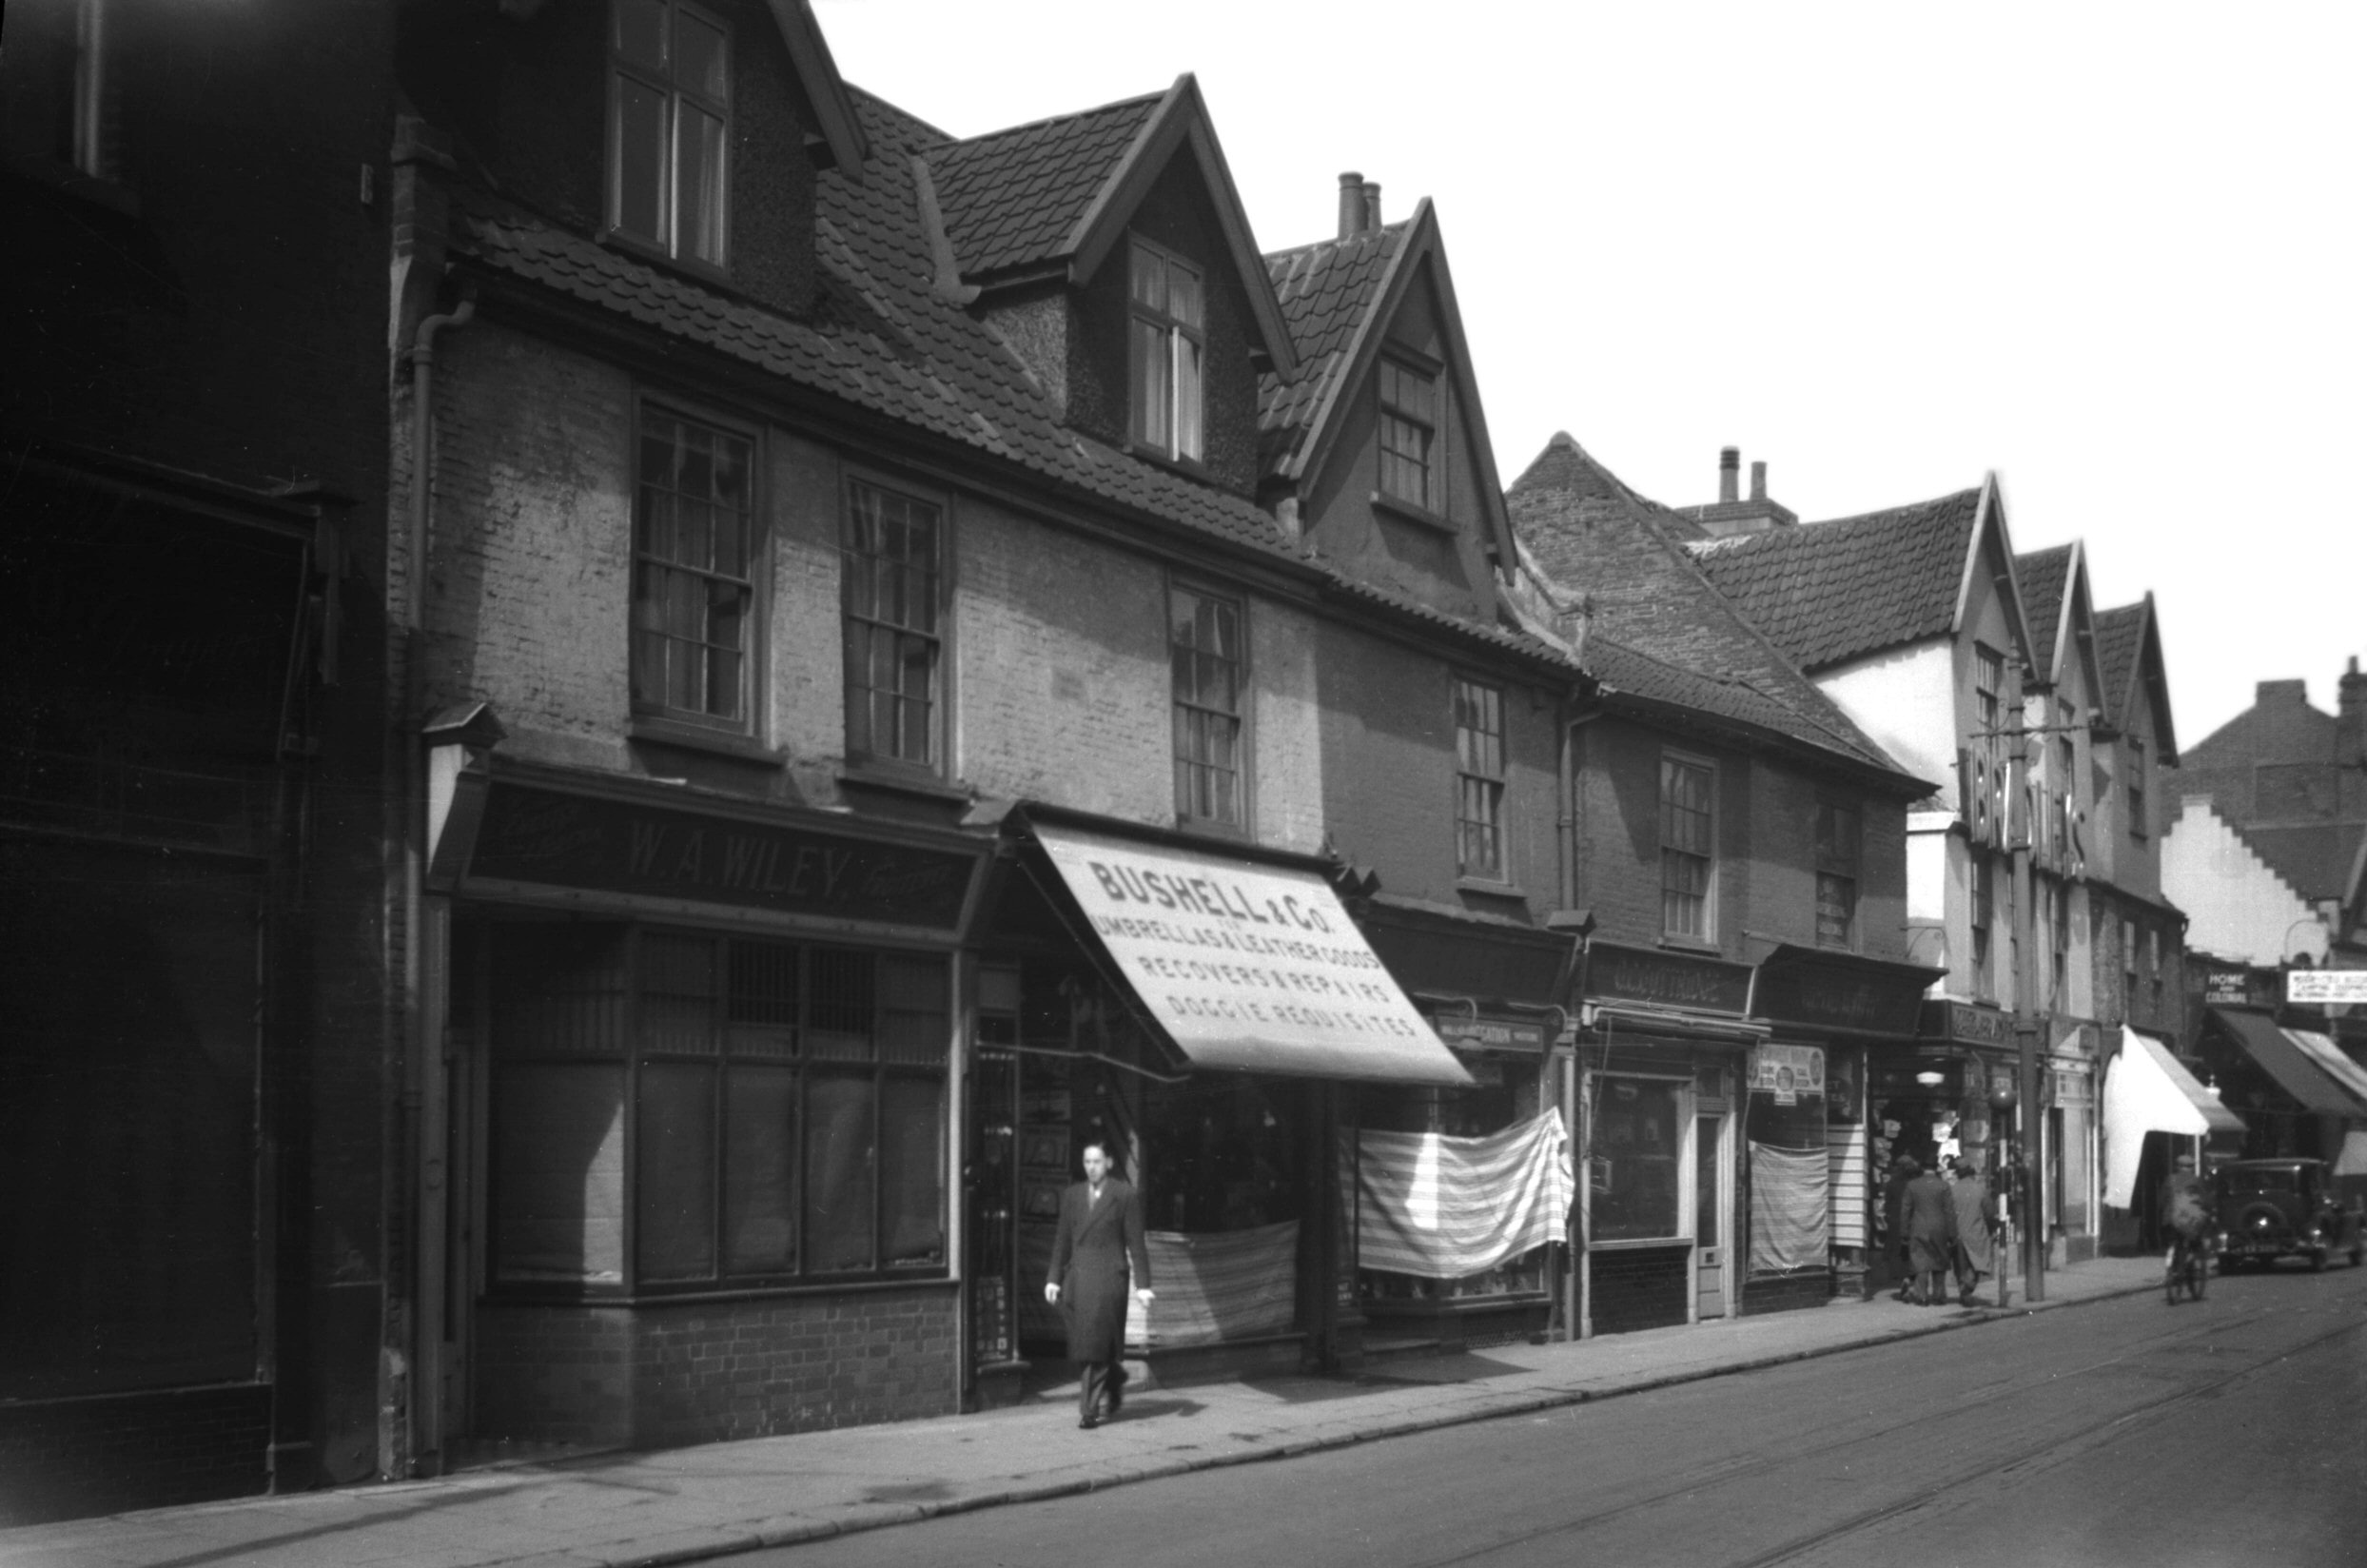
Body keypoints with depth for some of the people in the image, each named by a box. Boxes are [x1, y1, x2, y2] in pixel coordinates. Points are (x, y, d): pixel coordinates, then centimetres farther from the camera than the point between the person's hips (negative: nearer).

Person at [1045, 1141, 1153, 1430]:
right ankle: (1115, 1382, 32)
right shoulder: (1072, 1195, 12)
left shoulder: (1125, 1196, -1)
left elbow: (1135, 1243, -1)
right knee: (1083, 1344, 6)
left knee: (1097, 1343, -8)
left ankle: (1089, 1409, -5)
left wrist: (1142, 1284, -5)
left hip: (1109, 1278, -4)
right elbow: (1062, 1240, 14)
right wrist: (1054, 1278, 7)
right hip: (1077, 1277, 4)